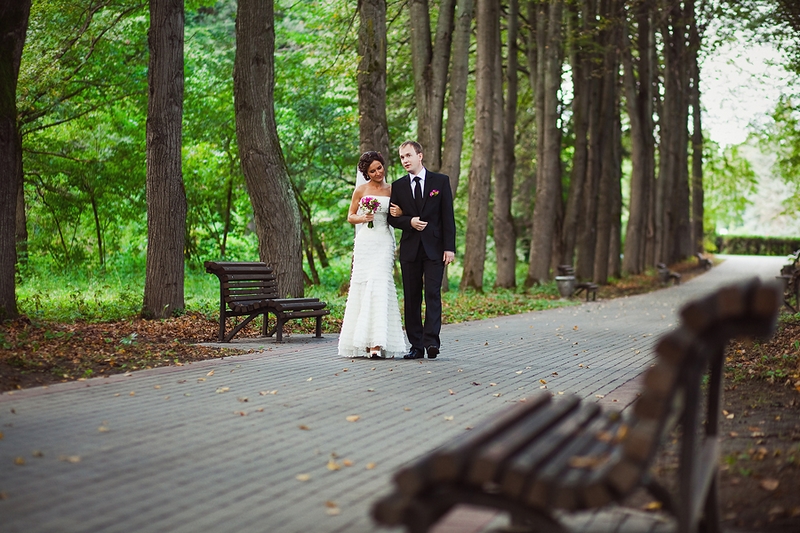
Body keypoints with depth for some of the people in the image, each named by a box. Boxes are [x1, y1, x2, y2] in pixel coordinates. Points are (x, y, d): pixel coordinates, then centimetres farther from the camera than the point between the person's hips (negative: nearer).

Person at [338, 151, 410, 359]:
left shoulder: (392, 190, 10)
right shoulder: (361, 190, 7)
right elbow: (350, 217, 12)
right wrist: (362, 218, -9)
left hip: (384, 242, 0)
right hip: (365, 241, 1)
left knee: (379, 287, -12)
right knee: (362, 287, -2)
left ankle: (377, 343, -18)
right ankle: (362, 342, 4)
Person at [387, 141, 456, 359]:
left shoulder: (441, 181, 4)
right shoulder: (398, 186, 10)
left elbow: (448, 216, 0)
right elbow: (392, 218, 9)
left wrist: (449, 247, -8)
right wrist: (410, 221, -12)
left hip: (434, 248, -3)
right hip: (410, 249, 3)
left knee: (432, 294, -12)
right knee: (411, 298, 3)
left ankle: (431, 341, -16)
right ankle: (416, 346, 6)